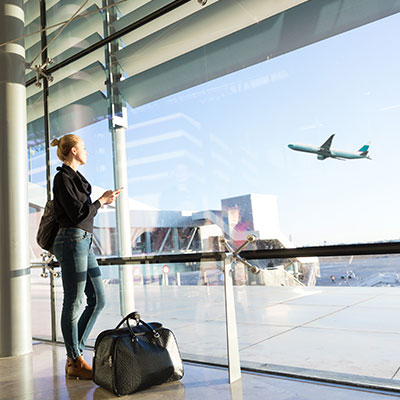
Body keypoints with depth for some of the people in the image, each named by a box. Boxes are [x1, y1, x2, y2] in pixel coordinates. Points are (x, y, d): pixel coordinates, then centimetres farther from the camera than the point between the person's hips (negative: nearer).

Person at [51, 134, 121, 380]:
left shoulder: (75, 177, 20)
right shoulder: (63, 177, -8)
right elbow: (77, 213, -15)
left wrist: (103, 201, 15)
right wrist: (101, 201, -5)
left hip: (84, 243, 10)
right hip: (72, 241, -9)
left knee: (98, 299, 9)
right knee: (73, 302, -1)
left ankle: (75, 353, 20)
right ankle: (75, 362, 12)